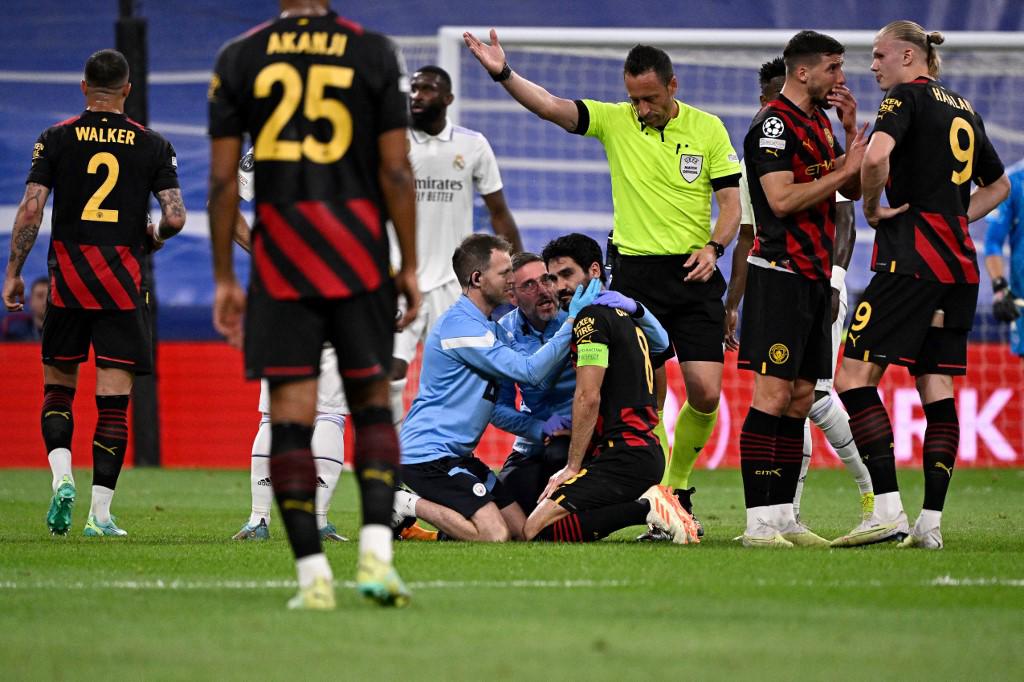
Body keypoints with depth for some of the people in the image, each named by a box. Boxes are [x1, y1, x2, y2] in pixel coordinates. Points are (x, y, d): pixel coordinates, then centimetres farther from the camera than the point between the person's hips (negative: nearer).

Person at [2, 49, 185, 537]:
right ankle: (100, 512, -3)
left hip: (67, 278, 0)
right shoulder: (152, 145, 2)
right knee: (114, 400, 1)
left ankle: (62, 477, -8)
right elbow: (175, 217, -4)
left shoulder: (56, 139, 1)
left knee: (58, 387, 15)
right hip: (123, 284, 0)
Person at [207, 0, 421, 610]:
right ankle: (376, 554, -3)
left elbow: (223, 179, 2)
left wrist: (225, 279, 7)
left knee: (291, 415, 1)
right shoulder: (375, 53, 1)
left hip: (279, 260, 0)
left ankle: (313, 575, -3)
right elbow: (396, 170, -2)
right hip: (359, 257, 0)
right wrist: (409, 266, 4)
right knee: (372, 402, 12)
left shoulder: (239, 58, 3)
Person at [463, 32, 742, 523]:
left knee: (705, 392, -9)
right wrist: (503, 74, -26)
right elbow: (550, 107, -10)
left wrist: (713, 247, -14)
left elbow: (730, 201, 4)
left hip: (693, 276, 0)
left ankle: (678, 487, 12)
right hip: (634, 273, 0)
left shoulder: (708, 129, 2)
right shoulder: (613, 120, 2)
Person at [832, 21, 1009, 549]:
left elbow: (876, 156, -24)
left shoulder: (907, 96, -4)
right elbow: (998, 185, 31)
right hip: (961, 265, 8)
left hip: (914, 259, -8)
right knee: (936, 386, 7)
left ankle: (888, 510, -18)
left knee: (856, 373, -9)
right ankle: (931, 522, 2)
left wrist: (872, 207, -8)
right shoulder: (963, 109, 20)